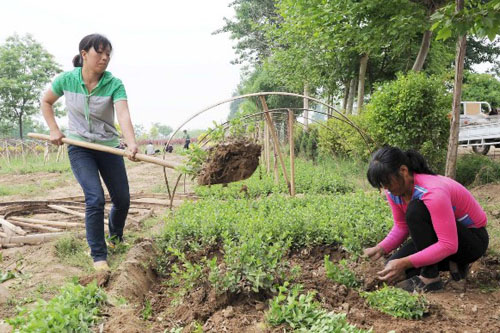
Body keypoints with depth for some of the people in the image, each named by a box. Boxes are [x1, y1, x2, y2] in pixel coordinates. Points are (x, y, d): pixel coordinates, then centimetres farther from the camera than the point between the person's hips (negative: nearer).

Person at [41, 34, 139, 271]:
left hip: (109, 146, 1)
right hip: (79, 147, -1)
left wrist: (132, 145, -47)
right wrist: (54, 130, -1)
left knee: (122, 199, 6)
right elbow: (46, 102, 10)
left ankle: (116, 238, 37)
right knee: (95, 199, -16)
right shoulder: (66, 80, -9)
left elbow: (123, 115, -31)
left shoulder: (114, 84, -14)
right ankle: (98, 256, 0)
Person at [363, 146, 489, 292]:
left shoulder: (433, 192, -34)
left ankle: (430, 278, -20)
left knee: (416, 209, -32)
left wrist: (405, 263, -39)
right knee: (393, 269, -7)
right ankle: (452, 264, 7)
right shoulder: (394, 191, -11)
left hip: (473, 240, -7)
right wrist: (380, 249, -17)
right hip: (442, 236, 8)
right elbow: (401, 227, 0)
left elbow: (449, 245, -35)